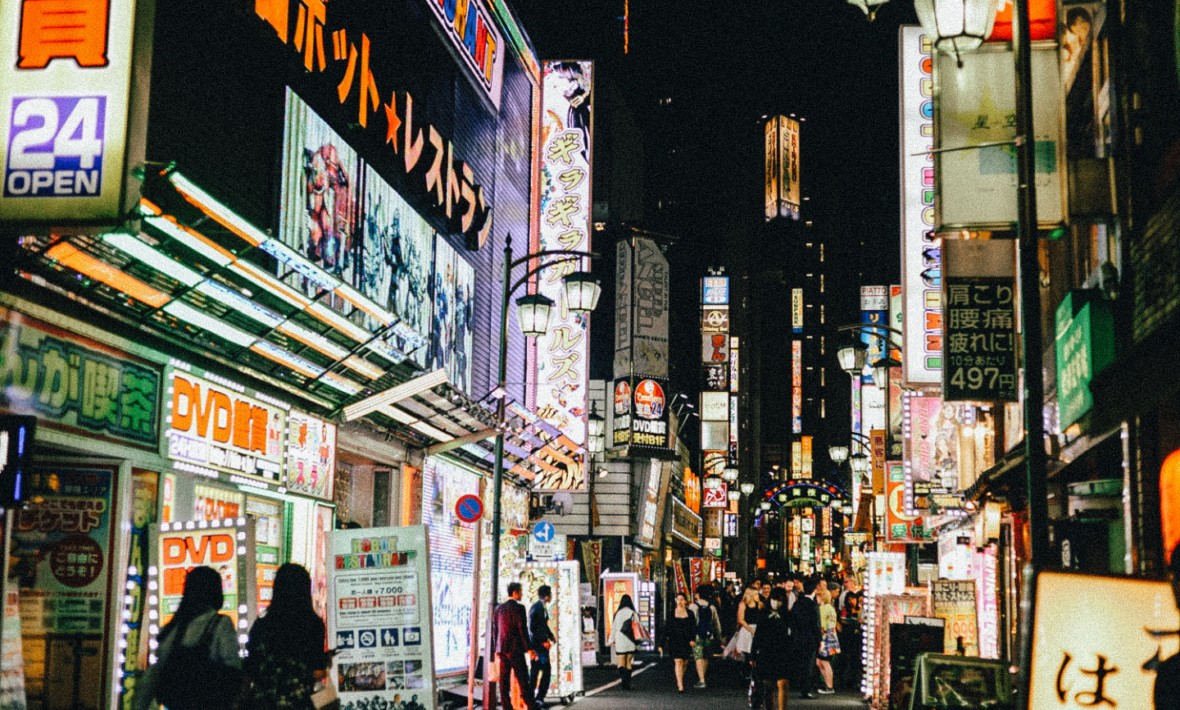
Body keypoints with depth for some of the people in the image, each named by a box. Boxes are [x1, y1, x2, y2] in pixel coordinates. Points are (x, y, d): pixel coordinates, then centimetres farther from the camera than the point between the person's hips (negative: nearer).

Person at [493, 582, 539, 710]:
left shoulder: (498, 608, 11)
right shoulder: (519, 607, -10)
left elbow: (495, 630, 13)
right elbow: (523, 629, -14)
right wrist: (529, 648, -10)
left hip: (502, 648, 6)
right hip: (515, 648, -6)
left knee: (504, 678, 5)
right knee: (522, 677, -3)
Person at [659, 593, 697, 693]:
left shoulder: (690, 614, 7)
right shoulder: (671, 613, 4)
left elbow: (694, 628, 3)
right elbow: (666, 629, 6)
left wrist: (693, 639, -15)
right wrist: (662, 644, 4)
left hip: (686, 642, 2)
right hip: (674, 641, -2)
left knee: (684, 662, 9)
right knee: (678, 661, -15)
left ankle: (679, 681, 34)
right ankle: (680, 686, -19)